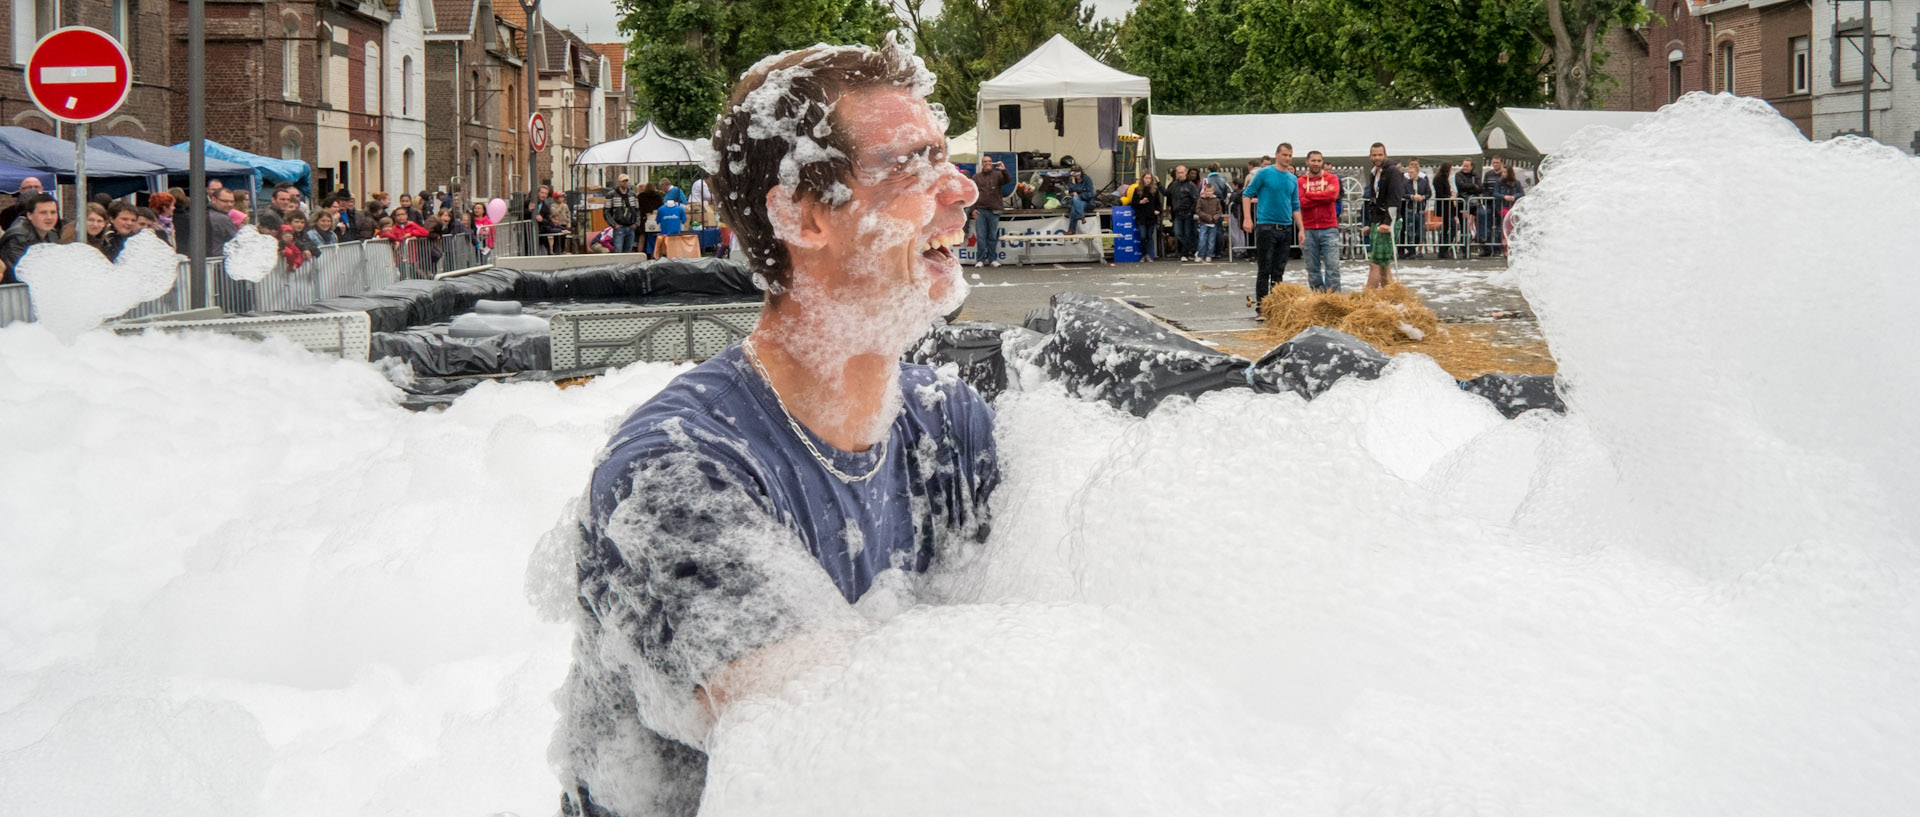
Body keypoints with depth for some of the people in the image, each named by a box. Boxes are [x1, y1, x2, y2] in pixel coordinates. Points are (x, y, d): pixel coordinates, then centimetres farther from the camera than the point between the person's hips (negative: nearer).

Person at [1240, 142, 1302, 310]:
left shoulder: (1293, 179, 13)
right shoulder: (1264, 173, -2)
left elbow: (1295, 206, 16)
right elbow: (1247, 194, -1)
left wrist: (1301, 229, 9)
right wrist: (1247, 219, -11)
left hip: (1286, 228, 5)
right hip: (1266, 226, -5)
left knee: (1279, 271, 8)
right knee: (1264, 269, -5)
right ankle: (1261, 305, -1)